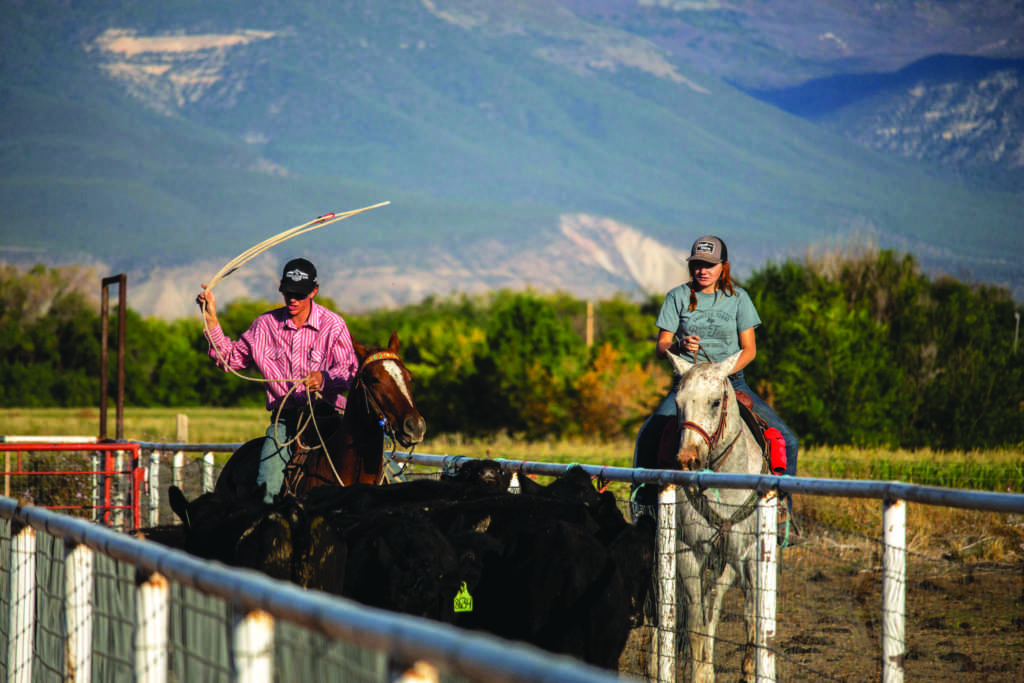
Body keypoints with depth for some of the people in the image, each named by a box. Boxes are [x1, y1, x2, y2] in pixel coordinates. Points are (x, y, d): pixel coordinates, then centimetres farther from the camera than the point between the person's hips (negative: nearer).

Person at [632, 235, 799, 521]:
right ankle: (645, 506, -14)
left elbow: (749, 349, 3)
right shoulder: (677, 296, 5)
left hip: (732, 381, 1)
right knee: (648, 436, -27)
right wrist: (680, 346, -21)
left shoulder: (737, 297, 6)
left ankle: (783, 505, 3)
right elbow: (660, 347, 2)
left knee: (785, 440, -13)